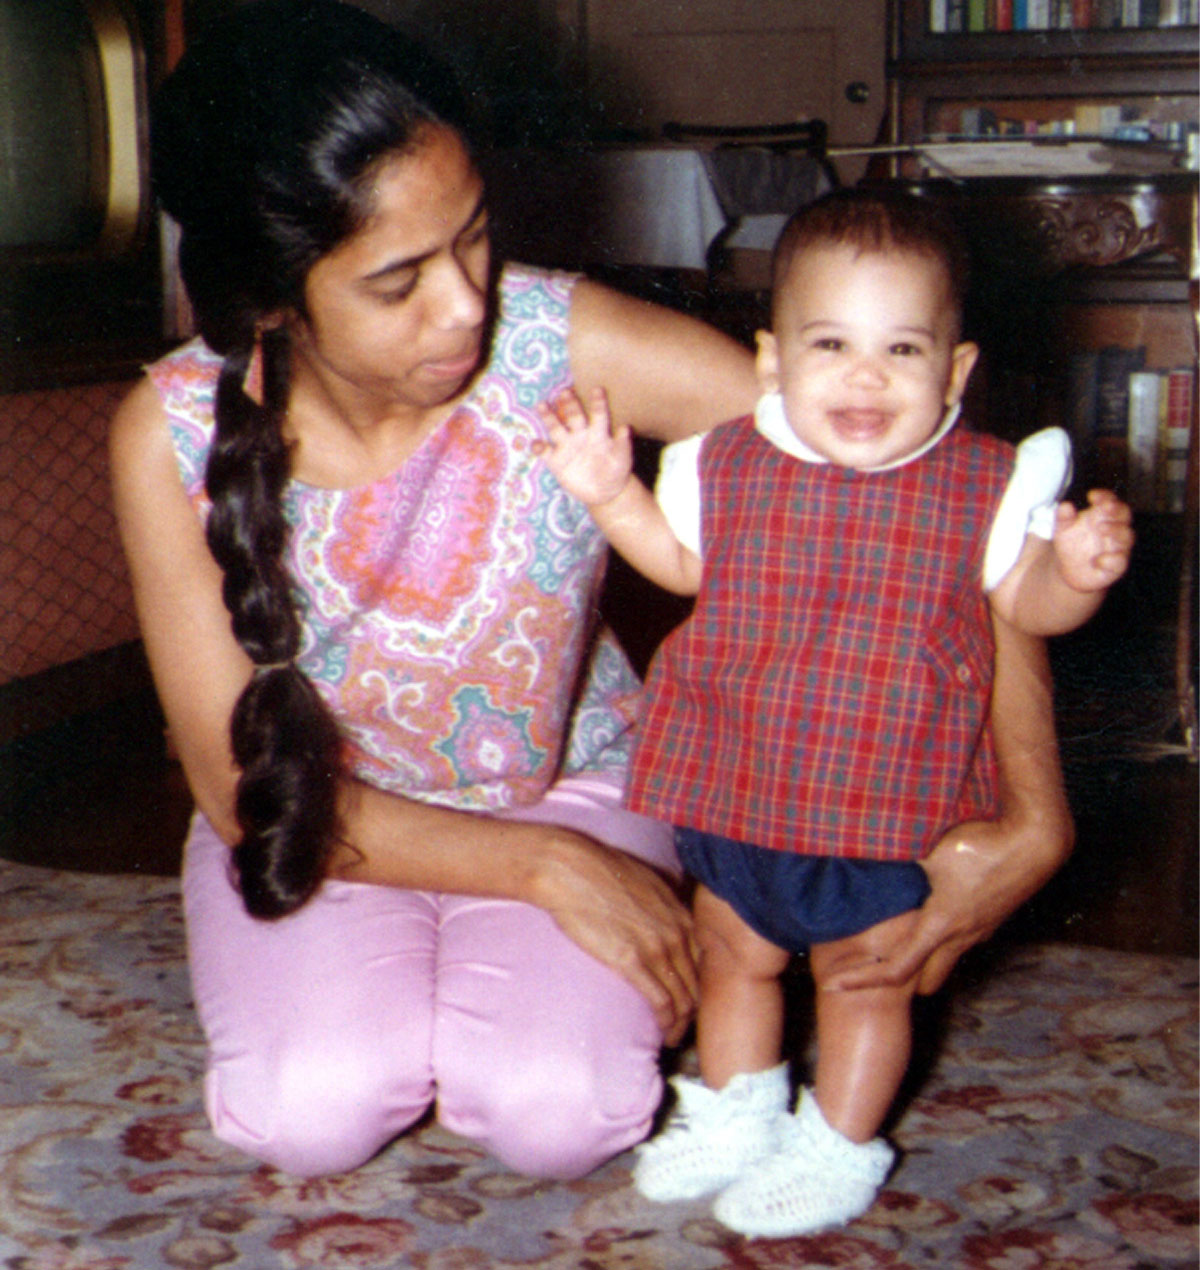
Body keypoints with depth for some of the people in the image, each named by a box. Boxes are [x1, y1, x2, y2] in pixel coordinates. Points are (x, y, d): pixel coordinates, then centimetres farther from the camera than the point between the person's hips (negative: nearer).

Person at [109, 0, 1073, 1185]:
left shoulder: (570, 346, -27)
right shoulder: (171, 436, -23)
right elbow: (244, 788, -17)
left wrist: (1030, 819, -29)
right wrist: (544, 867, -23)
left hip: (567, 782, 0)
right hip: (324, 816, 1)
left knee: (557, 1113, -24)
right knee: (315, 1109, -25)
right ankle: (356, 979, 9)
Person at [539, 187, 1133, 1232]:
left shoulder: (984, 485, -11)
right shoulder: (728, 467, -4)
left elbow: (1026, 600, -3)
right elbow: (684, 562, 13)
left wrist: (1079, 571, -24)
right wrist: (611, 494, 0)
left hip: (890, 803, -3)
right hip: (734, 788, 3)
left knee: (868, 976, 13)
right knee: (734, 957, 21)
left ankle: (838, 1148, 35)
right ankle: (734, 1117, 44)